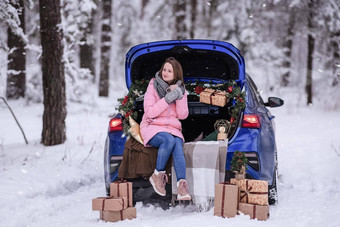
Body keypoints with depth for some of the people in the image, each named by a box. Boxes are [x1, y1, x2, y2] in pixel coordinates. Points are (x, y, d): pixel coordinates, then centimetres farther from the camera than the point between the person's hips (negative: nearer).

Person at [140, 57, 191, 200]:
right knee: (169, 140, -36)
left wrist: (180, 96, -10)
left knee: (178, 147, -31)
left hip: (172, 128, 3)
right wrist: (168, 99, -17)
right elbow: (149, 112, -9)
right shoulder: (153, 86, 1)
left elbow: (183, 115, 3)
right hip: (152, 127, -3)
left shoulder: (180, 90, 11)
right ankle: (157, 175, -19)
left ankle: (182, 188, -44)